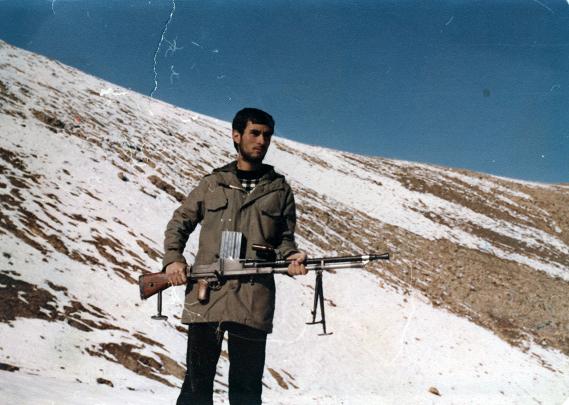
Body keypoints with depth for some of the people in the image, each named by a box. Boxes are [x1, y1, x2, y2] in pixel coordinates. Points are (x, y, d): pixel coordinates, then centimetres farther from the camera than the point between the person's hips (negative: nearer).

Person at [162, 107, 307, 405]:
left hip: (254, 301, 0)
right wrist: (172, 259, 0)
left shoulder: (280, 189, 13)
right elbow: (179, 222, 16)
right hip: (205, 297, 0)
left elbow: (284, 237, 14)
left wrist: (291, 257, -8)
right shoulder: (212, 184, 12)